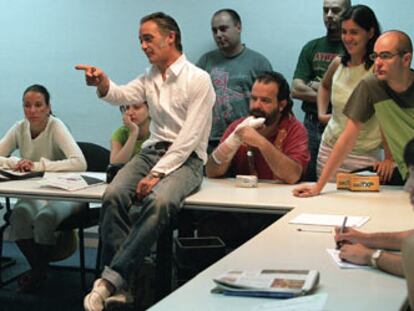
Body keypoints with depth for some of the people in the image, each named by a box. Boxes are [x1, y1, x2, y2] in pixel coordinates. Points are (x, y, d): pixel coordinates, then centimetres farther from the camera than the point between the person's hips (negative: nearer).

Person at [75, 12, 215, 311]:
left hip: (186, 158, -5)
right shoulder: (149, 78, 16)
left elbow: (190, 137, -13)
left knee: (159, 201, -35)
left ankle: (113, 277, -28)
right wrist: (104, 84, -29)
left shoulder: (198, 79, -5)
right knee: (114, 194, -24)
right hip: (152, 151, 5)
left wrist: (157, 174, -19)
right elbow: (122, 95, -5)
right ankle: (117, 286, -22)